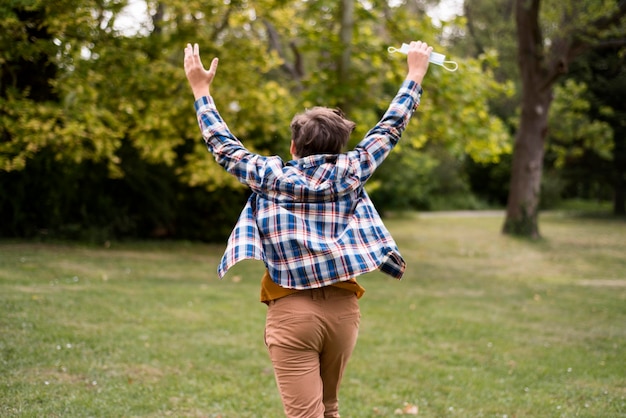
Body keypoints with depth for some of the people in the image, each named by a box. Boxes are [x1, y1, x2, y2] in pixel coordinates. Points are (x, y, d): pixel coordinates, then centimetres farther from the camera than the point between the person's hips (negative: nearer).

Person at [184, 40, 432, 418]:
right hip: (342, 308, 3)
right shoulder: (349, 173, 4)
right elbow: (390, 129, 13)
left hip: (292, 312, -3)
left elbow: (223, 145, 11)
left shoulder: (271, 177, 0)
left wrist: (201, 90, 22)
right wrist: (415, 74, 24)